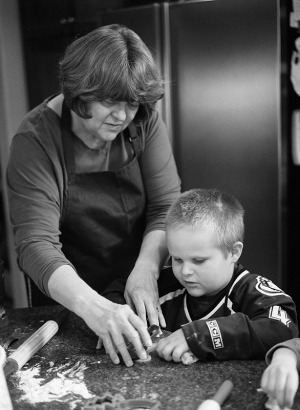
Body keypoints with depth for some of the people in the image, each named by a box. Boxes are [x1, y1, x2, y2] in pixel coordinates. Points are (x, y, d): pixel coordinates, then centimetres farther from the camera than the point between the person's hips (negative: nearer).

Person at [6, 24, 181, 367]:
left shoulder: (144, 123, -8)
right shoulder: (35, 139, -18)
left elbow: (166, 208, -9)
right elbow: (36, 244, -25)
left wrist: (146, 270, -26)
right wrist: (93, 308, -39)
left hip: (138, 294, 1)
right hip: (67, 301, -1)